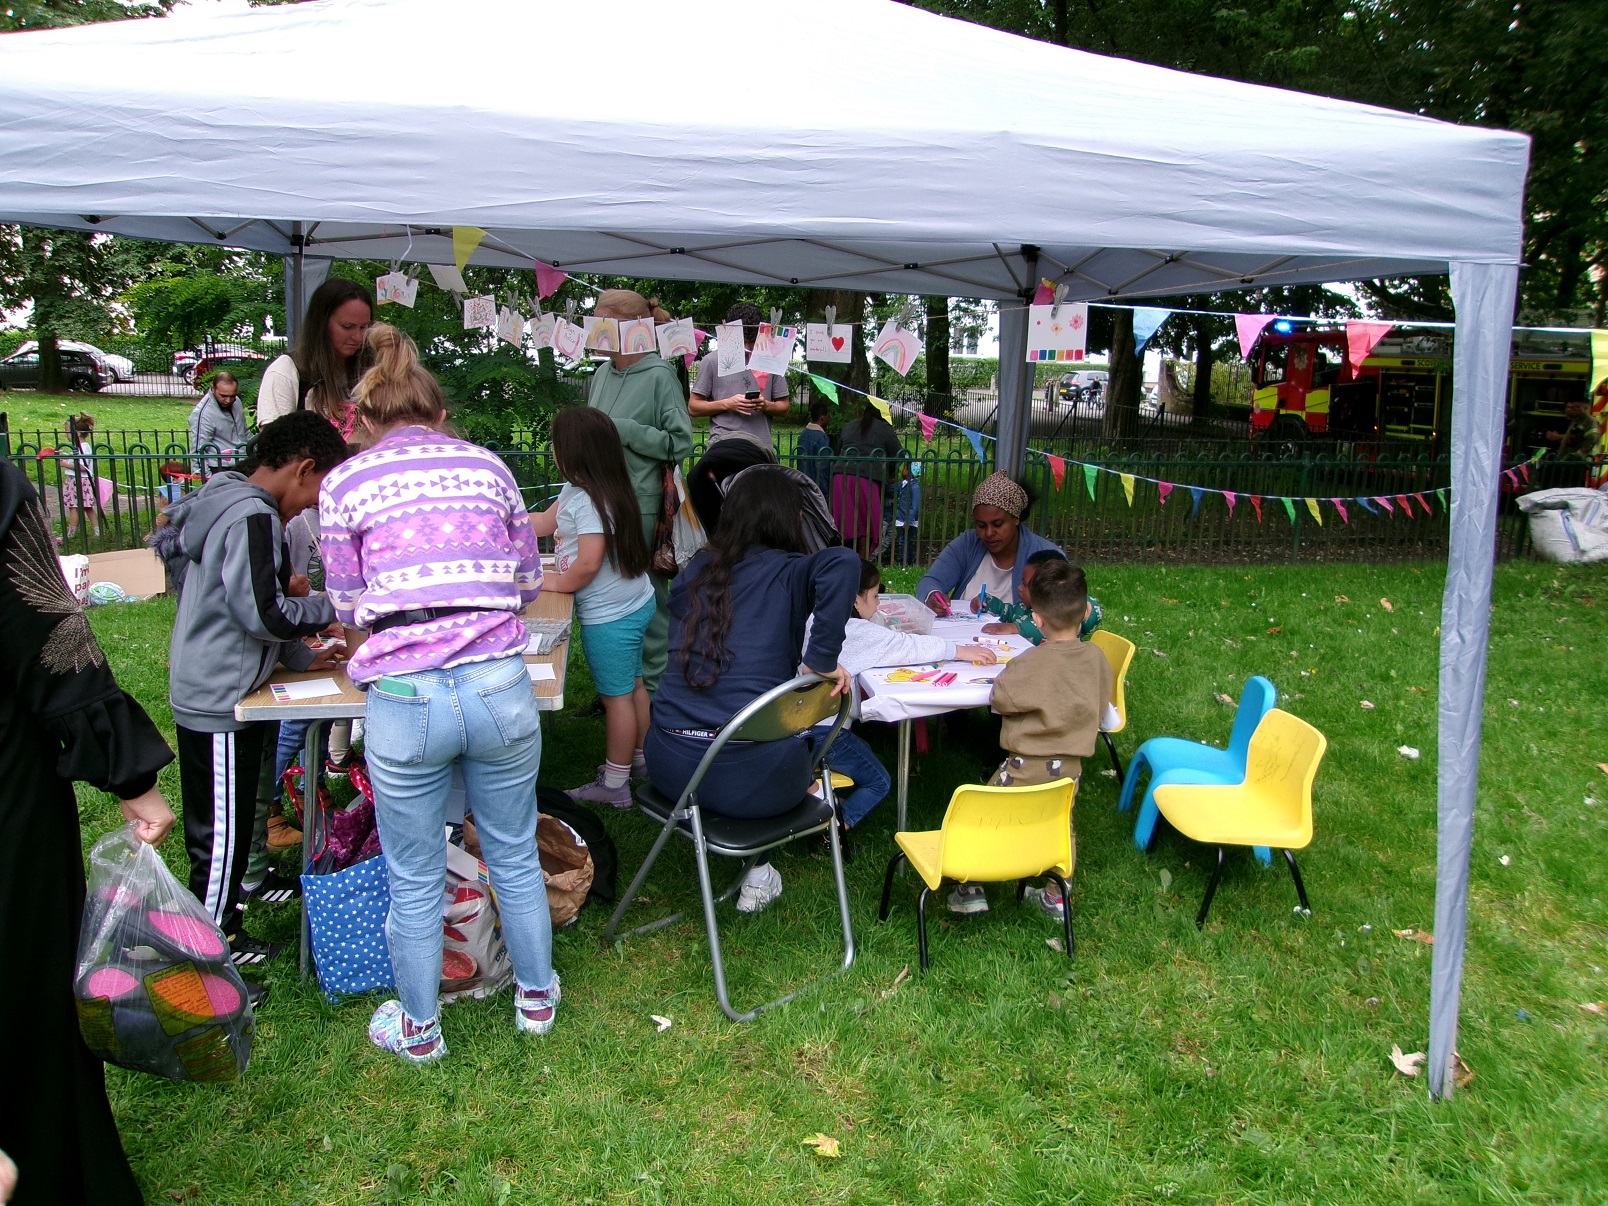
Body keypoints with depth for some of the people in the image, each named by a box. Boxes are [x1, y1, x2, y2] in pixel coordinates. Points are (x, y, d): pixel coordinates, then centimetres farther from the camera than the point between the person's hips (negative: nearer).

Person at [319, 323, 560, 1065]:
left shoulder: (346, 483, 3)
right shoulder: (488, 466, 9)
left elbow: (349, 608, 8)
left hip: (405, 697, -2)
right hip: (500, 687, 2)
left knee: (414, 881, 17)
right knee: (515, 855, 22)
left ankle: (418, 1028, 37)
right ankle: (537, 997, 41)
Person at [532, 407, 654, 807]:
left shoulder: (588, 500, -25)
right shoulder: (577, 490, 7)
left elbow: (587, 564, -27)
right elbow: (545, 523, 21)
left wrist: (556, 583, -9)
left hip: (610, 616, -10)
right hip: (633, 605, 10)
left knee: (616, 695, 1)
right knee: (632, 685, 21)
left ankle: (614, 784, 13)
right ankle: (639, 759, 37)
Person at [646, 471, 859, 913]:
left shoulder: (695, 571, 11)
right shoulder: (791, 573, -2)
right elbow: (842, 561, -25)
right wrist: (822, 660, -19)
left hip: (668, 766, 5)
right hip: (750, 779, -4)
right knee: (811, 739, 29)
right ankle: (758, 867, 23)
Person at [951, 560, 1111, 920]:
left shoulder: (1029, 664, -22)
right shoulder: (1097, 658, -4)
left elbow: (999, 699, -12)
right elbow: (1100, 706, 8)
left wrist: (1001, 679, 8)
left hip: (1027, 765, -5)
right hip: (1070, 765, 5)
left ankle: (972, 889, 17)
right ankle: (1056, 897, 32)